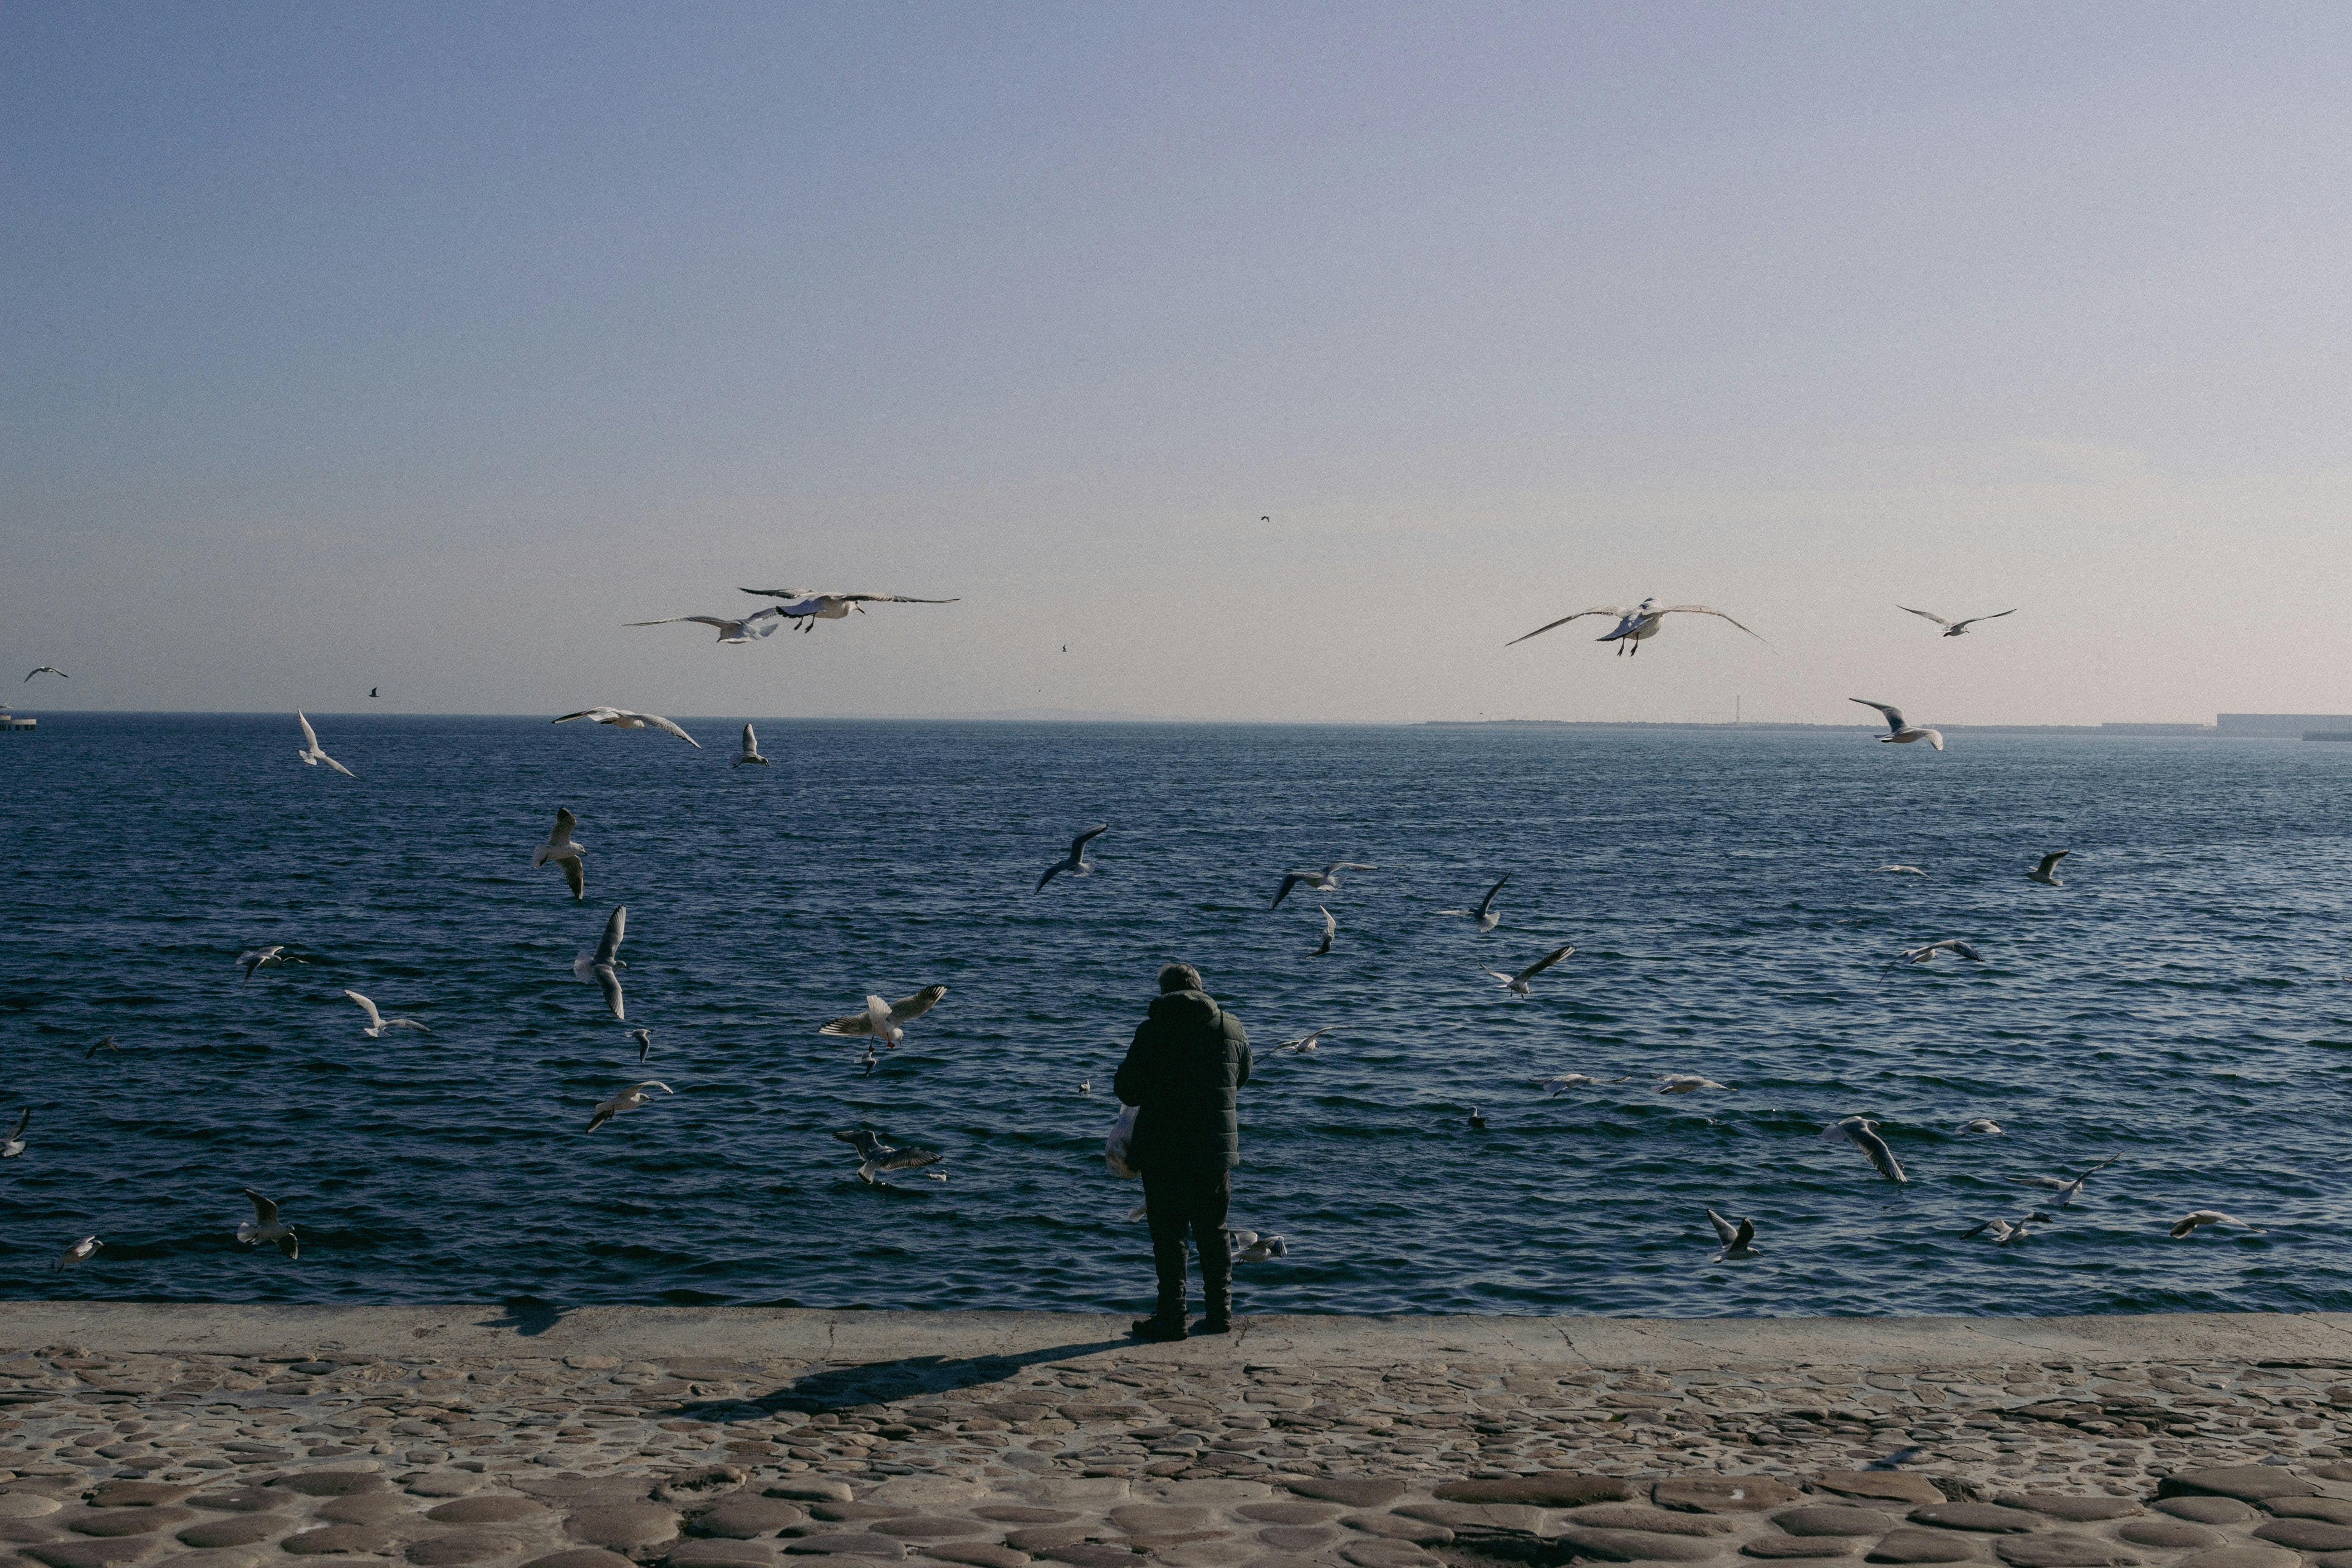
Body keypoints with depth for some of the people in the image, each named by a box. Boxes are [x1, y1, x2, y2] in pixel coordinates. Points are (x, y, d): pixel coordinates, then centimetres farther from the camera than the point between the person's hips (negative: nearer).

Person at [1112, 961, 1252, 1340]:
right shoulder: (1233, 1029, 3)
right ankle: (1220, 1311, 18)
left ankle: (1172, 1317, 4)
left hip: (1164, 1152, -4)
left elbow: (1128, 1092, -8)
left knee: (1168, 1235, 3)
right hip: (1216, 1149, 4)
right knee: (1213, 1231, 15)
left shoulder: (1152, 1031, -10)